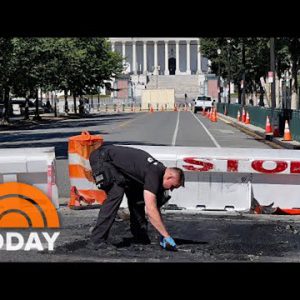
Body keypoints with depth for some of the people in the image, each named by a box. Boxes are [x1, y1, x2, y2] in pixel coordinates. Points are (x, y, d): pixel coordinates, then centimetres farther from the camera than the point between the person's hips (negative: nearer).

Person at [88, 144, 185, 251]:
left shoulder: (160, 170, 0)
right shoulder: (153, 174, -28)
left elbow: (155, 206, 6)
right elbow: (150, 210, -34)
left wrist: (162, 234, 3)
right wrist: (166, 236, -29)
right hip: (101, 158, -10)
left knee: (136, 194, 8)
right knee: (116, 194, -24)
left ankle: (139, 234, 15)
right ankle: (98, 240, -22)